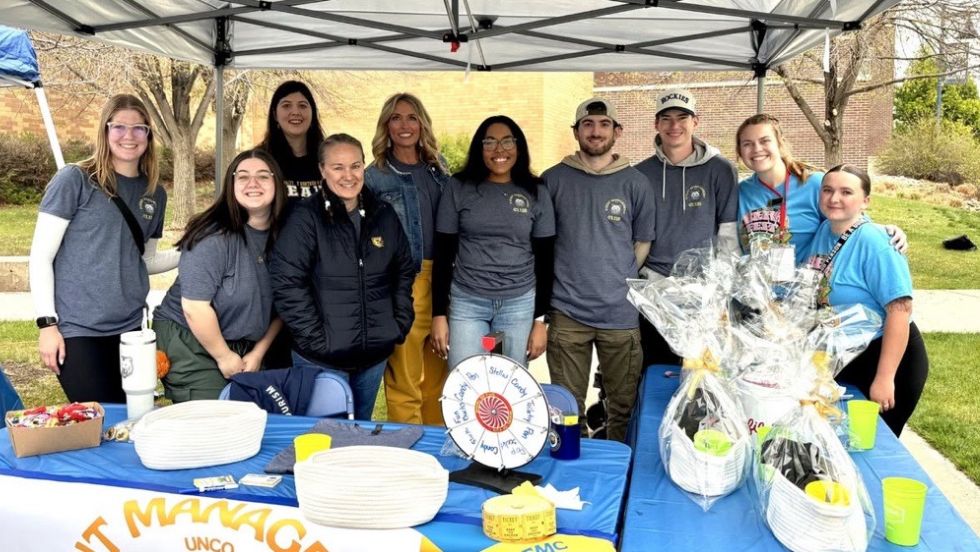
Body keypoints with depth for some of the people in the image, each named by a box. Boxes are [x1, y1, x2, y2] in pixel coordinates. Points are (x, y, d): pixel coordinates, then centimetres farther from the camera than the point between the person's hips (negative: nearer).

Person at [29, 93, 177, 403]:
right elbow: (41, 256, -6)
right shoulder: (74, 180, -5)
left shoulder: (154, 194, 10)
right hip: (77, 330, -5)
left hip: (130, 328, 5)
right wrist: (47, 323, -11)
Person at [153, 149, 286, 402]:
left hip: (244, 349, 6)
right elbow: (195, 306, -21)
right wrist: (224, 357, -11)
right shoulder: (215, 237, -19)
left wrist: (258, 353, 3)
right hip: (189, 344, -6)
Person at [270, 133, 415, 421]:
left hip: (374, 354, 5)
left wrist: (400, 324, 6)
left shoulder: (383, 214, 5)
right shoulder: (306, 218, -11)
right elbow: (287, 284, -15)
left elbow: (404, 271, 14)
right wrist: (316, 340, -16)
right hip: (322, 358, -4)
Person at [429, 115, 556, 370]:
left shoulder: (536, 193, 3)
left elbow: (545, 260, 4)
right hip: (466, 303, 0)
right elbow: (443, 255, 2)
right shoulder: (458, 188, 0)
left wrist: (541, 320, 1)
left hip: (519, 305, 1)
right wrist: (439, 314, -2)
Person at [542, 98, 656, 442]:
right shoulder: (553, 180, 4)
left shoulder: (635, 183, 5)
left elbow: (643, 242, 12)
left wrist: (621, 282, 6)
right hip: (567, 312, 0)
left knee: (623, 406, 9)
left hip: (621, 313, 0)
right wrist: (561, 279, 7)